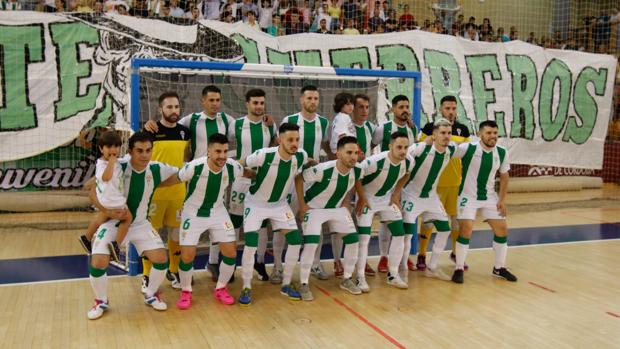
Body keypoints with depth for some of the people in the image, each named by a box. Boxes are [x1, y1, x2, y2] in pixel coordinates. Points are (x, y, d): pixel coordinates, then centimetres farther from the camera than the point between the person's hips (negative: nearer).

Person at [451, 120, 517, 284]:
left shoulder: (502, 152, -5)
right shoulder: (467, 148, -19)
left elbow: (504, 176, 6)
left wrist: (502, 199, 2)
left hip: (490, 197, 5)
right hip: (468, 197, -5)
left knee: (502, 229, 4)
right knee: (465, 231, -15)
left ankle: (499, 268, 22)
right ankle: (459, 269, 1)